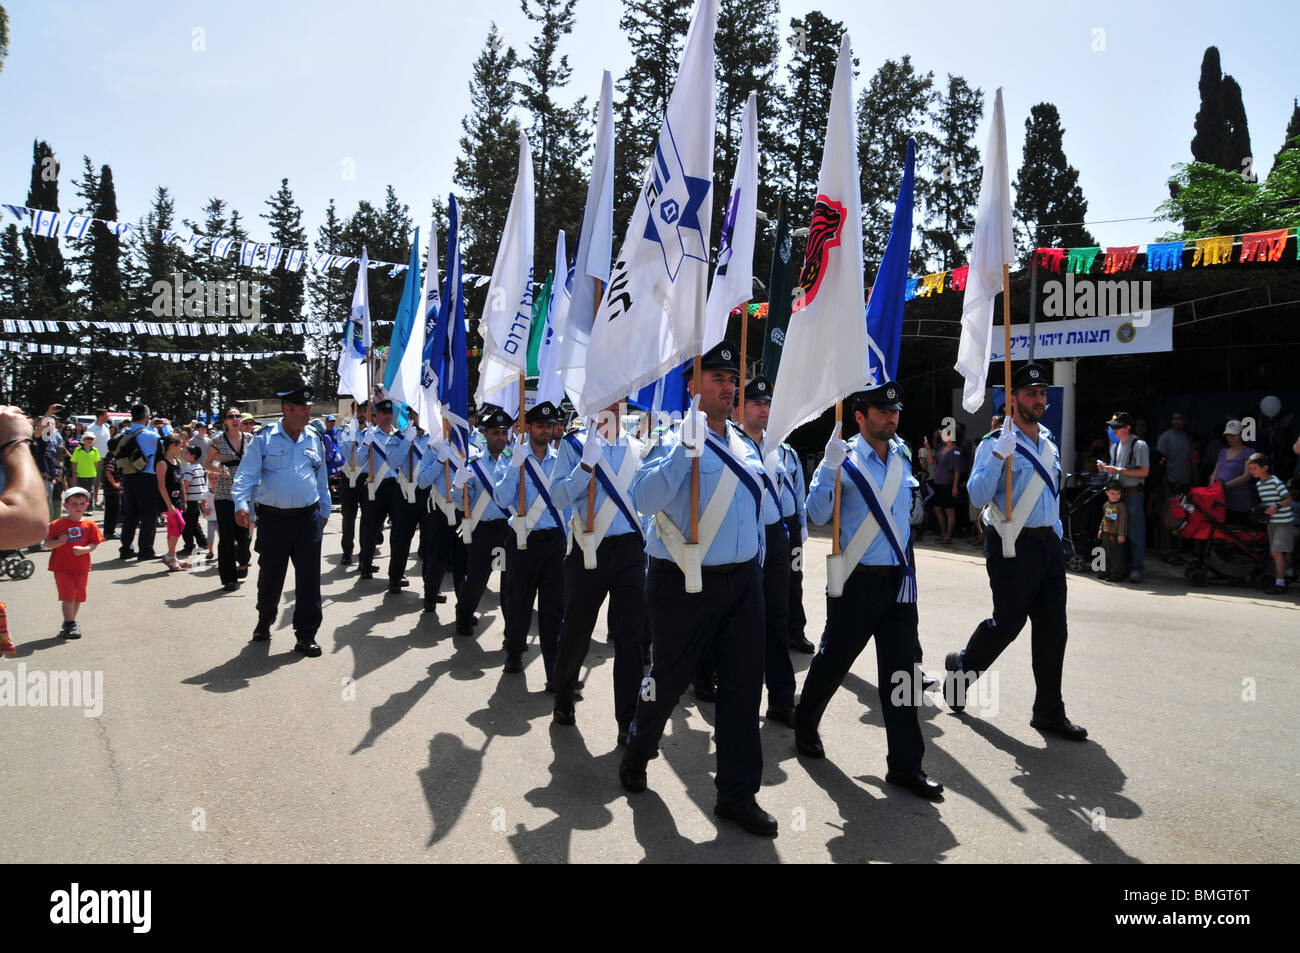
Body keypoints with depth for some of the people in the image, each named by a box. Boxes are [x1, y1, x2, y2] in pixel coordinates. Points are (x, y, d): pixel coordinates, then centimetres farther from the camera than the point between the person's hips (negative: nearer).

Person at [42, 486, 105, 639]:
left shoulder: (89, 524, 2)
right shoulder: (57, 525, -1)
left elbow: (94, 543, 1)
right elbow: (47, 543, 1)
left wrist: (83, 549, -18)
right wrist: (59, 542, -19)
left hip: (81, 567, 3)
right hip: (62, 566, -3)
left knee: (78, 596, 13)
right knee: (68, 595, -8)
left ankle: (70, 621, 31)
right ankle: (70, 624, -4)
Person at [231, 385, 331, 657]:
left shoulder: (314, 439, 10)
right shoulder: (264, 439, -1)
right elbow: (246, 474, -7)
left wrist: (325, 510, 21)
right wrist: (241, 504, -22)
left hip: (308, 517, 2)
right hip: (273, 519, -2)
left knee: (309, 577, -1)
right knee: (270, 575, 10)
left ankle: (305, 636, 7)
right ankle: (264, 622, 36)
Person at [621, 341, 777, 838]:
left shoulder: (744, 447, 12)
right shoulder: (676, 444, -11)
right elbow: (645, 499, -28)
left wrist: (753, 564, 20)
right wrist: (686, 448, -35)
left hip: (742, 580, 6)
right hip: (685, 585, -6)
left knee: (743, 684, 5)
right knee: (669, 679, 9)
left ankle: (737, 793, 17)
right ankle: (637, 751, 38)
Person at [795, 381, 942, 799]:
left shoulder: (902, 457, 10)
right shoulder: (845, 460, -8)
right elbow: (817, 513, -20)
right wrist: (828, 465, -30)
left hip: (899, 579, 5)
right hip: (855, 580, -5)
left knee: (902, 669, 3)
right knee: (834, 660, 8)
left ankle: (906, 763, 11)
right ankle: (805, 724, 34)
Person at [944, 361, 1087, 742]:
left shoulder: (1048, 442, 15)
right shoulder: (995, 444, -9)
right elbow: (978, 496, -21)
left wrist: (1056, 535, 20)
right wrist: (999, 455, -30)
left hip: (1047, 543, 7)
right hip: (1012, 545, -7)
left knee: (1052, 626, 6)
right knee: (1008, 622, -6)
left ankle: (1049, 711, 15)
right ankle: (962, 665, 23)